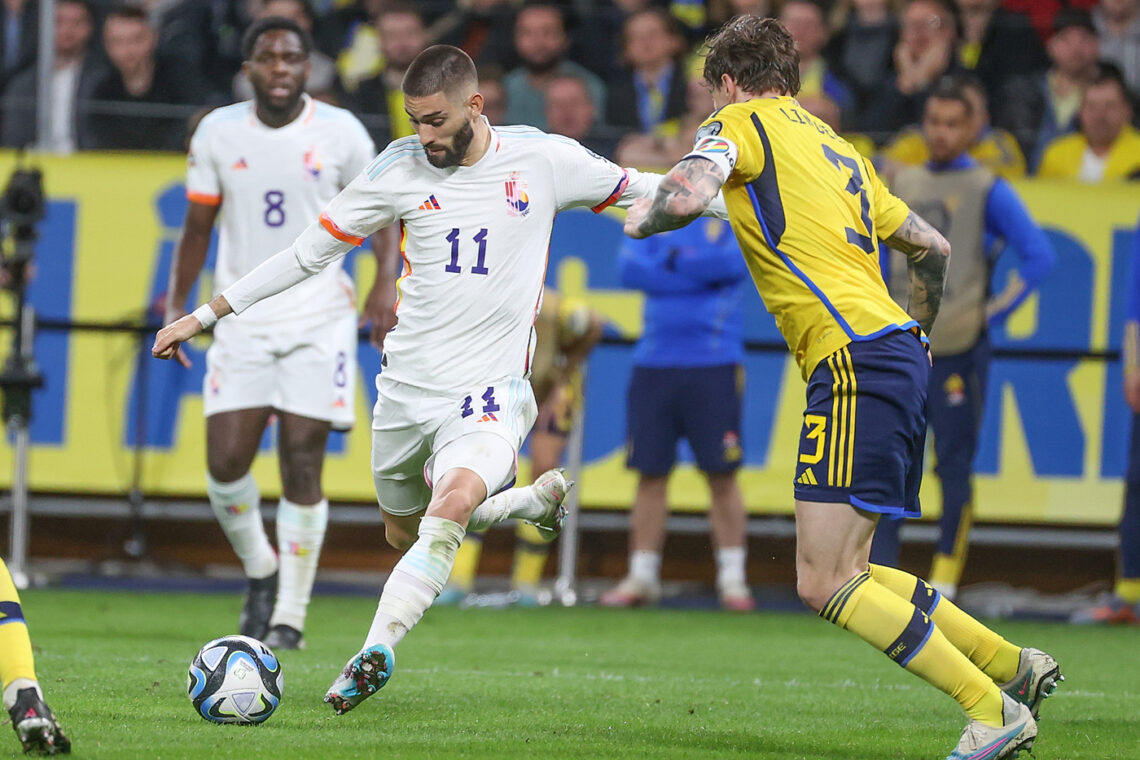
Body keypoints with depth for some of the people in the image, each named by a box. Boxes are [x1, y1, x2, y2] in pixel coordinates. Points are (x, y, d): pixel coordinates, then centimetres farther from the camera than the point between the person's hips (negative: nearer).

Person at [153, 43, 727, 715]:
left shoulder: (543, 160, -5)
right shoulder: (401, 168, -2)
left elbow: (641, 189, 11)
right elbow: (310, 252, 5)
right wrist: (203, 317, 4)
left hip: (490, 392, -4)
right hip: (407, 386, 4)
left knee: (452, 505, -31)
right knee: (405, 534, 17)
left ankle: (375, 652, -30)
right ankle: (544, 497, 39)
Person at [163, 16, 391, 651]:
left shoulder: (341, 133, -3)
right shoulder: (219, 133, 2)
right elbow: (198, 227, 11)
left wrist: (386, 277, -6)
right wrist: (176, 307, 4)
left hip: (319, 318, -2)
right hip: (243, 319, 2)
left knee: (302, 465, -6)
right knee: (226, 462, -7)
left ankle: (291, 614, 3)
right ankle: (260, 571, 21)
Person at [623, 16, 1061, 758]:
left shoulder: (740, 125, 3)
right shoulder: (837, 147, 25)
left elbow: (686, 197, -17)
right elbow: (933, 247, 31)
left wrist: (641, 217, 5)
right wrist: (918, 338, 45)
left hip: (858, 361, -9)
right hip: (901, 351, 9)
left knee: (824, 584, -9)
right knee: (844, 573, 15)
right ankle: (1013, 664, 13)